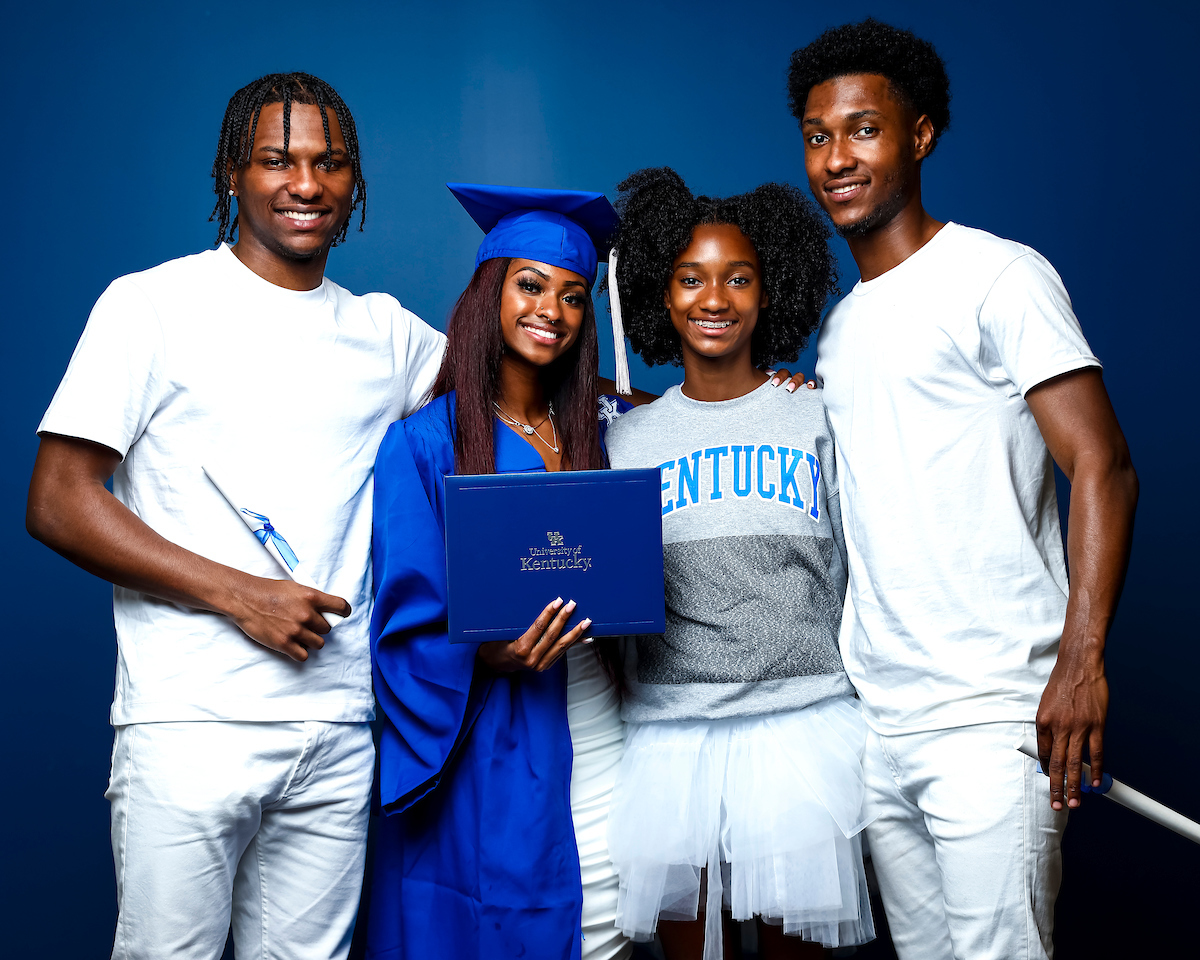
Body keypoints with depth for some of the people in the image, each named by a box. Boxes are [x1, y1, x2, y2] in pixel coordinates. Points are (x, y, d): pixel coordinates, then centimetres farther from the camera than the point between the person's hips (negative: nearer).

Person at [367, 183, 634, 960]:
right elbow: (408, 624, -6)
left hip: (596, 729, 4)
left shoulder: (604, 430, 8)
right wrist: (491, 653, -25)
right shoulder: (425, 443, -5)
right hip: (488, 747, -4)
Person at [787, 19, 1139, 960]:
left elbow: (1103, 466, -12)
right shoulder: (837, 327, 17)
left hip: (989, 717, -7)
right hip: (875, 722, 7)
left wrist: (1081, 656, -22)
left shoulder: (1000, 276, -4)